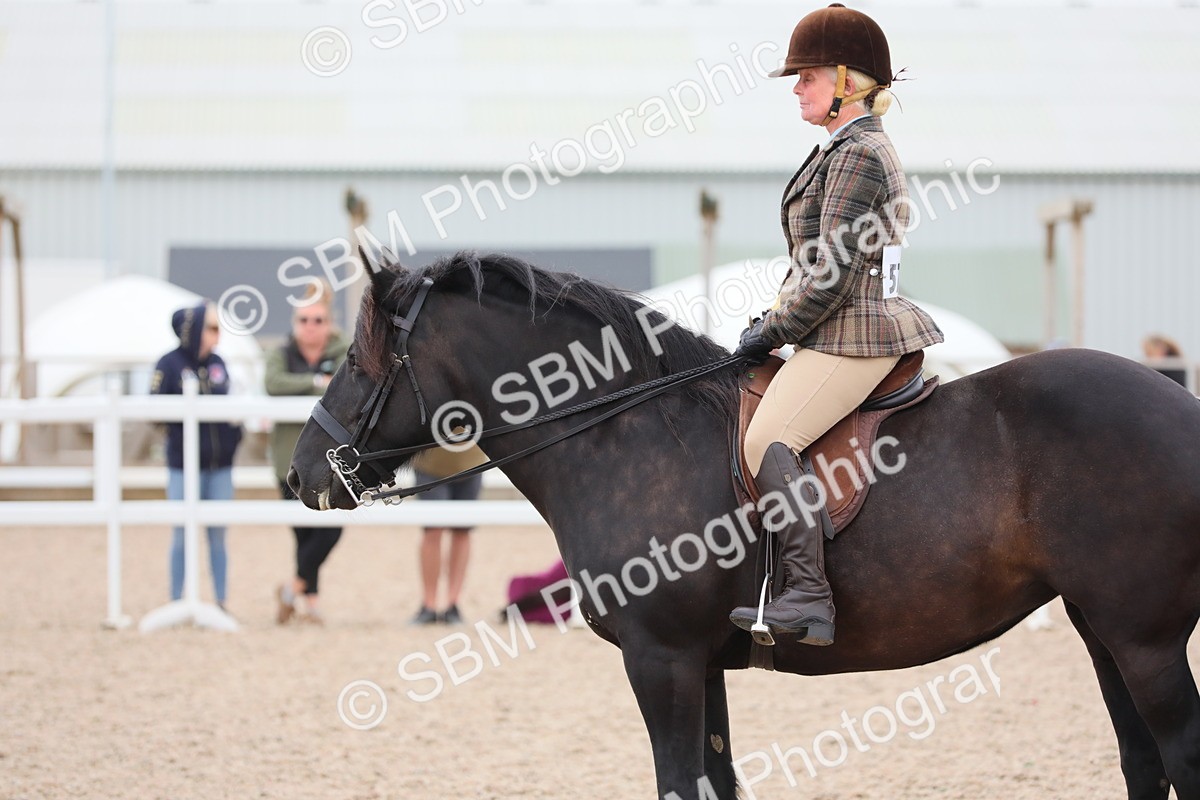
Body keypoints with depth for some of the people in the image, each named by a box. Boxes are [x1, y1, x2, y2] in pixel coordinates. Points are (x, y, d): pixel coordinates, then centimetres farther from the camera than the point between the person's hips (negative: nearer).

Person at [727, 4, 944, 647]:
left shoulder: (857, 155, -14)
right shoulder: (859, 148, 19)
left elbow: (830, 278, -19)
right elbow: (817, 263, 24)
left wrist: (771, 333, -10)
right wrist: (773, 323, 15)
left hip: (851, 336, -11)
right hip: (857, 330, 11)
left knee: (766, 440, -24)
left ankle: (808, 595, -32)